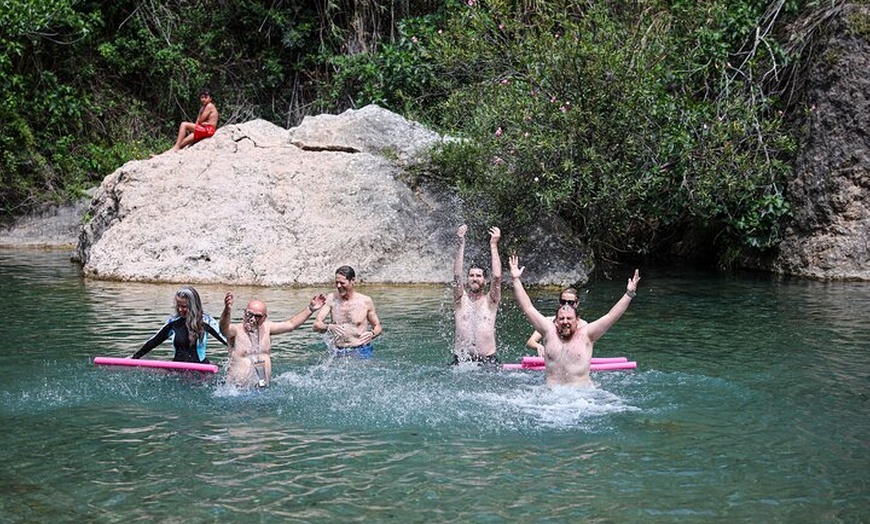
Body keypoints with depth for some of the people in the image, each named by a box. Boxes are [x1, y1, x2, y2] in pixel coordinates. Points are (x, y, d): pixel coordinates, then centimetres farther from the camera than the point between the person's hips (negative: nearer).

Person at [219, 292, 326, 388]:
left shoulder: (265, 328, 10)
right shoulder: (236, 330, -8)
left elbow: (291, 324, 18)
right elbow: (224, 328, -30)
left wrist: (310, 309, 13)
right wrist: (227, 310, -50)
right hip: (238, 388, -5)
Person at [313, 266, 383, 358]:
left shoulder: (365, 301, -1)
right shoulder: (331, 299, 1)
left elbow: (378, 327, 10)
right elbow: (316, 325, -5)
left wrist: (372, 333, -13)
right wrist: (329, 327, -26)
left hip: (361, 352, -2)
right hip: (338, 353, 2)